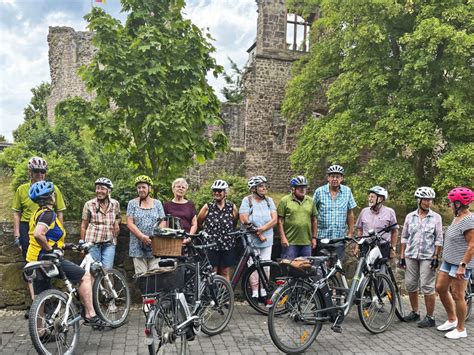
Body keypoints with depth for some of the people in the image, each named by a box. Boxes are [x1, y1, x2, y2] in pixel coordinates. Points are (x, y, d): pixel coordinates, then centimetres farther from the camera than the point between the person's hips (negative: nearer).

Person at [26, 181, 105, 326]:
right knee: (85, 276, -6)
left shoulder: (37, 213, 15)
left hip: (35, 261, 10)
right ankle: (90, 315, -6)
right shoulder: (48, 213, -16)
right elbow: (38, 234, -33)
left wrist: (59, 245, 24)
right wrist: (51, 249, -19)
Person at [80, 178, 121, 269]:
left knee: (107, 269, -5)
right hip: (93, 242, -1)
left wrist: (117, 222, 0)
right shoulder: (89, 204, -1)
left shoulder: (115, 204, 5)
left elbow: (118, 217, 23)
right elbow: (84, 226, 4)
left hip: (109, 243, 1)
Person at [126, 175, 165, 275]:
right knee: (141, 274, -3)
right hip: (138, 246, -1)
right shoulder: (132, 203, 7)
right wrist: (142, 236, -15)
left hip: (155, 245, 1)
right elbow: (130, 224, -2)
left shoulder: (157, 203, 11)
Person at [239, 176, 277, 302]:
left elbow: (274, 219, -1)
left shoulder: (269, 200, 7)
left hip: (267, 240, 3)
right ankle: (255, 293, 11)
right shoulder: (247, 200, -4)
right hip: (251, 240, -3)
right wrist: (258, 234, -11)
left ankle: (263, 293, 17)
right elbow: (244, 220, -11)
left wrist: (262, 228, -16)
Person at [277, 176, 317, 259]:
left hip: (306, 242, 4)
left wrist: (314, 237, 10)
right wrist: (283, 237, -10)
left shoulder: (310, 201, 10)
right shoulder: (285, 201, -3)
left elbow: (314, 221, 14)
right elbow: (280, 221, -5)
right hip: (290, 242, -4)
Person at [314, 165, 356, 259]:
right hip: (322, 237, -1)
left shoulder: (347, 191, 4)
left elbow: (350, 213, 9)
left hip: (340, 237, 1)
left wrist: (350, 232, 7)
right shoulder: (319, 191, -1)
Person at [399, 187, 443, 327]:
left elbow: (439, 239, -1)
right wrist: (402, 256, 5)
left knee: (427, 287, -2)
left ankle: (430, 317, 9)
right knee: (410, 285, 9)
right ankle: (414, 313, 25)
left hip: (427, 257, -3)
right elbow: (404, 237, 8)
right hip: (411, 256, 3)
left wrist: (436, 257, -8)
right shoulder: (410, 216, 5)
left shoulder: (436, 217, -1)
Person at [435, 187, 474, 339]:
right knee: (440, 288, 12)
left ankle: (461, 329, 14)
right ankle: (452, 320, 28)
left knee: (457, 295, -1)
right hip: (448, 261, 9)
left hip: (460, 263, -9)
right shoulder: (458, 217, 10)